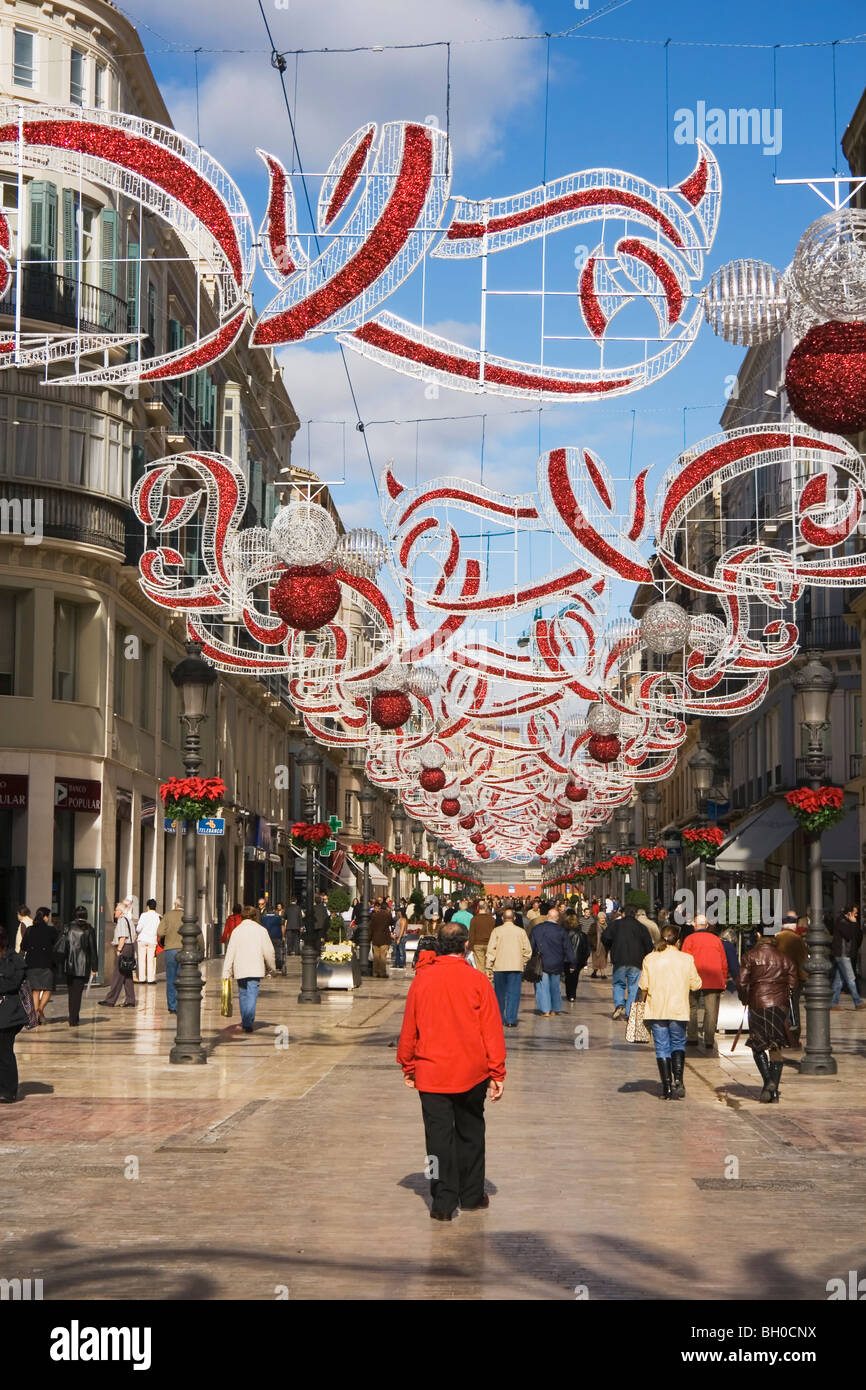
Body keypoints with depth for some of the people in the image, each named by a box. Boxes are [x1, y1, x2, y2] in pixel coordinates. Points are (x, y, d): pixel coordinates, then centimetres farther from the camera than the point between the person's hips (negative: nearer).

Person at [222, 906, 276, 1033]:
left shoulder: (236, 931, 3)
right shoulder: (261, 930, -1)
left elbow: (230, 952, 0)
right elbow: (269, 951, 0)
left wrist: (226, 972, 1)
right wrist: (271, 967, 14)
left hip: (239, 970, 2)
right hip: (256, 970, -2)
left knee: (243, 995, 17)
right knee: (252, 995, -5)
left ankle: (245, 1022, 25)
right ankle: (248, 1022, -17)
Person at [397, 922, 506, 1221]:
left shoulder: (422, 979, -4)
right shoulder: (477, 980, -8)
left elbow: (409, 1026, 3)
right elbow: (492, 1029, -6)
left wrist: (407, 1066, 15)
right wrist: (497, 1073, 0)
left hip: (431, 1072, 0)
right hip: (471, 1072, 0)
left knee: (439, 1135, 4)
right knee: (470, 1133, 15)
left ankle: (443, 1202, 2)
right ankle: (471, 1195, 24)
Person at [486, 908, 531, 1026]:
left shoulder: (497, 931, -2)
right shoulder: (521, 931, 1)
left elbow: (491, 950, -4)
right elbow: (527, 950, 3)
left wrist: (488, 968, 2)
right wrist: (523, 963, 17)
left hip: (499, 967, 0)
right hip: (516, 967, 0)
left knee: (500, 994, 12)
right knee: (513, 994, 1)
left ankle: (500, 1019, 19)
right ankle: (511, 1020, -6)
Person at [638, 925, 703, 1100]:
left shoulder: (650, 959, -3)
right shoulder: (686, 959, -4)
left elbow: (643, 986, -2)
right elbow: (696, 984, 0)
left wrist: (643, 1000, 17)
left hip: (656, 1009, 0)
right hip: (679, 1009, 0)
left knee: (662, 1047, 6)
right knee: (678, 1044, 13)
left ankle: (667, 1085, 2)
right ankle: (677, 1080, -5)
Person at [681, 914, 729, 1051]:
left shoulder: (690, 939, 2)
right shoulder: (716, 939, 12)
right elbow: (724, 962, 14)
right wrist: (724, 981, 19)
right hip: (714, 981, 2)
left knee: (692, 1008, 11)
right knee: (711, 1011, 2)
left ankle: (692, 1038, 9)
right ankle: (709, 1040, -2)